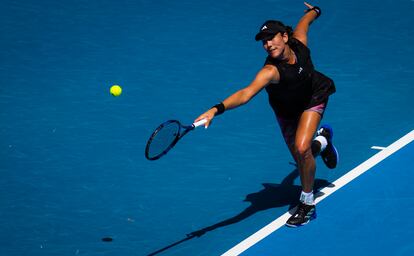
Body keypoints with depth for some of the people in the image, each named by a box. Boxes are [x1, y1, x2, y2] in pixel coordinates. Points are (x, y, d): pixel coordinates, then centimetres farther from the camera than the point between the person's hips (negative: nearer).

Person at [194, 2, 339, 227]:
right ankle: (322, 140, 50)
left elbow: (305, 20, -6)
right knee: (301, 159, 11)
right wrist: (217, 109, -74)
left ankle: (307, 203, 0)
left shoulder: (299, 43, -29)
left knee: (302, 148, -21)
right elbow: (246, 93, -57)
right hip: (287, 111, -1)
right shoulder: (271, 71, -41)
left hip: (313, 98, 1)